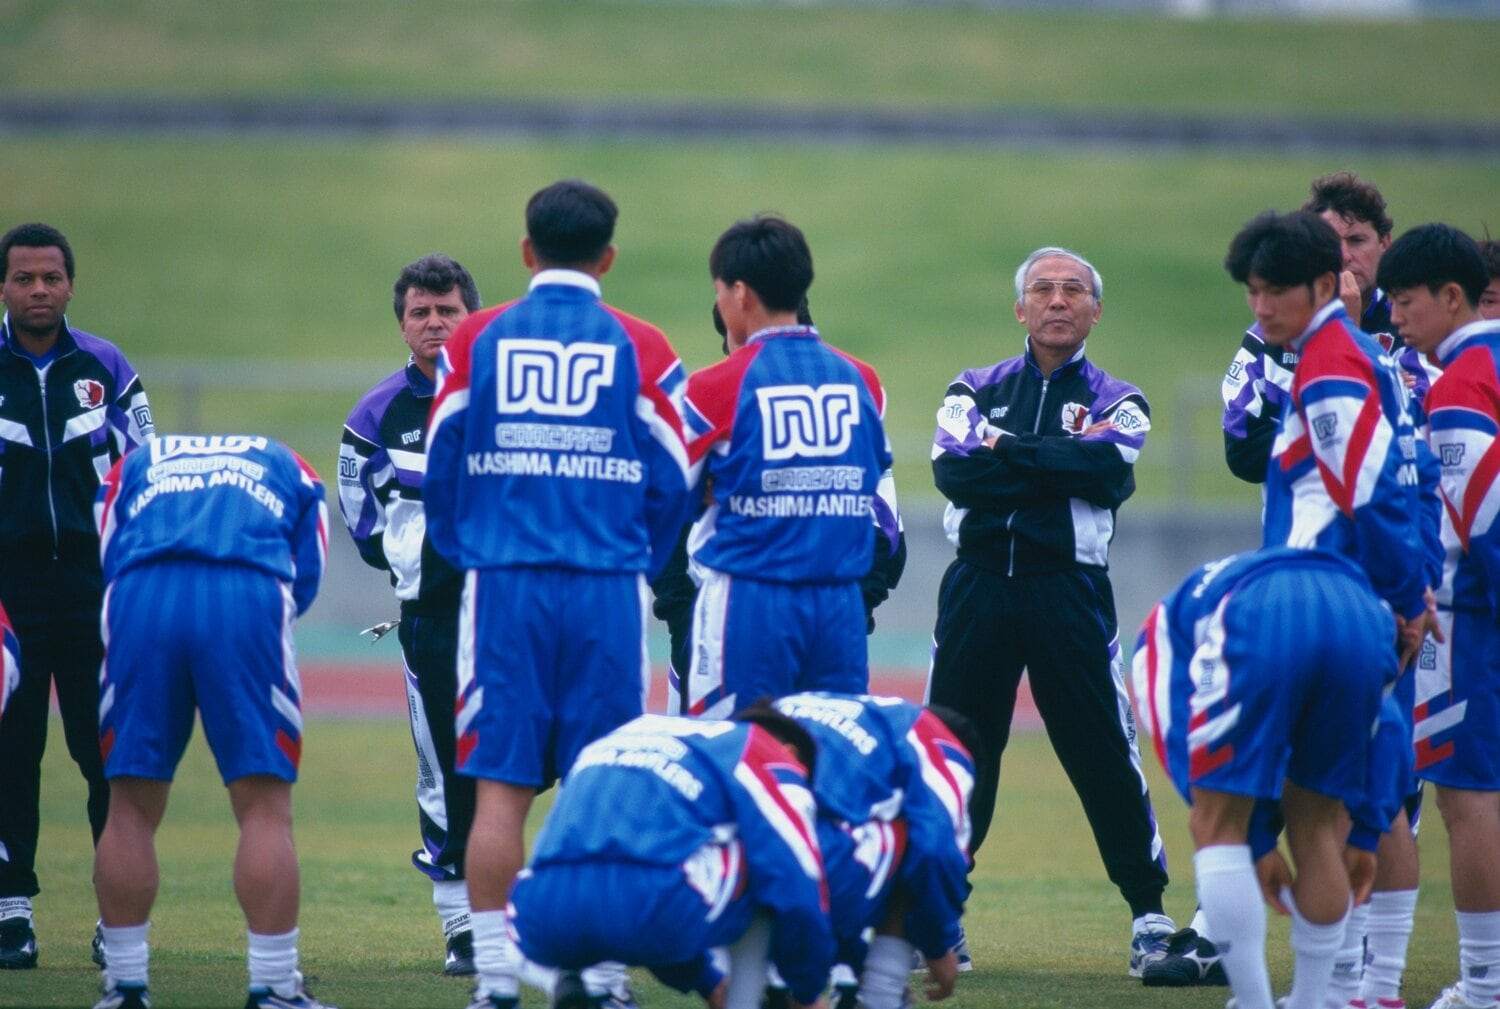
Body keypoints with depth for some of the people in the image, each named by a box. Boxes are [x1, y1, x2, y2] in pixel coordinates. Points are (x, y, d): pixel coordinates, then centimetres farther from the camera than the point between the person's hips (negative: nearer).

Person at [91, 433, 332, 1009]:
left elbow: (109, 563, 21)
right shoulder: (289, 470, 33)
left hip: (143, 599, 1)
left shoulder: (133, 466, 34)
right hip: (249, 596, -1)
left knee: (131, 808, 11)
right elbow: (305, 578, 22)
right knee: (264, 807, 3)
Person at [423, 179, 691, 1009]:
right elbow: (670, 483, 5)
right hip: (607, 594, 0)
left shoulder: (475, 342, 4)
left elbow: (440, 471, 7)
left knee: (500, 789, 1)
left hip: (503, 588, 0)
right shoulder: (640, 350, 2)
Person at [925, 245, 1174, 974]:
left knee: (1103, 753, -3)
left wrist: (1004, 451, -9)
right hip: (978, 585, 2)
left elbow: (1104, 469, -13)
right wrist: (1056, 468, -11)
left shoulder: (1115, 402, 9)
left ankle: (1150, 913, 6)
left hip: (1068, 592, -2)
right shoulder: (977, 391, 12)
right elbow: (953, 470, -7)